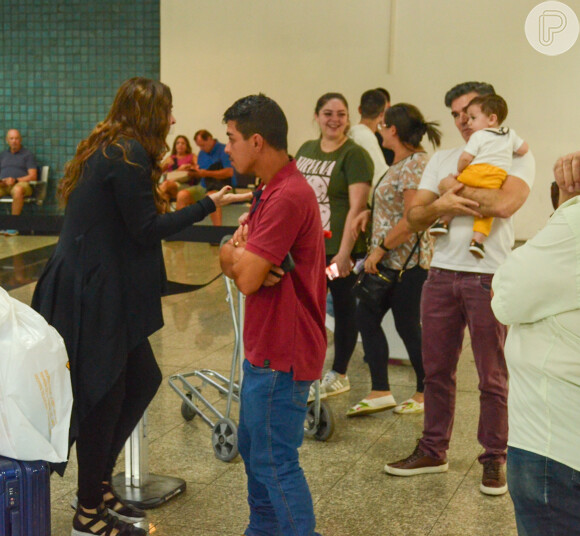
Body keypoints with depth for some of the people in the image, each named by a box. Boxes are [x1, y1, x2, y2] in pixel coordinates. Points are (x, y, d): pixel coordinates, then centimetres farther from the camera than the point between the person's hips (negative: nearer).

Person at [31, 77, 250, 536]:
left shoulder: (109, 150, 13)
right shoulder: (129, 157, -16)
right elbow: (146, 230, -17)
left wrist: (154, 189, 25)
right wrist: (208, 205, -14)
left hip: (97, 288, 10)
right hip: (94, 295, -10)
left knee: (143, 379, 17)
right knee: (104, 396, 0)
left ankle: (98, 483, 29)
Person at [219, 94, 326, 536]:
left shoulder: (288, 197, -22)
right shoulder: (271, 190, 13)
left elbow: (248, 279, -25)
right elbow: (232, 264, 9)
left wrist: (236, 253, -5)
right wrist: (240, 254, -13)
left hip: (281, 355, -11)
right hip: (267, 347, 11)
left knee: (275, 462, -4)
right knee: (252, 447, 21)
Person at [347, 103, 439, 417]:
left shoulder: (414, 164, -18)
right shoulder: (401, 163, 13)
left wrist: (380, 248, -19)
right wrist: (370, 213, 7)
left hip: (407, 262, -10)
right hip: (388, 260, 10)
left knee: (407, 326, 2)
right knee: (366, 318, 9)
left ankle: (425, 394, 19)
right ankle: (380, 392, 16)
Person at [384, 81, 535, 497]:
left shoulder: (516, 157, -1)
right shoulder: (442, 159, 14)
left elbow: (504, 202, -22)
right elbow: (414, 217, 8)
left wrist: (453, 186, -9)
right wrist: (440, 204, -14)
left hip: (488, 277, -5)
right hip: (442, 273, 5)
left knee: (492, 377, 4)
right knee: (437, 370, 11)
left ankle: (494, 459, 17)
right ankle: (434, 450, 24)